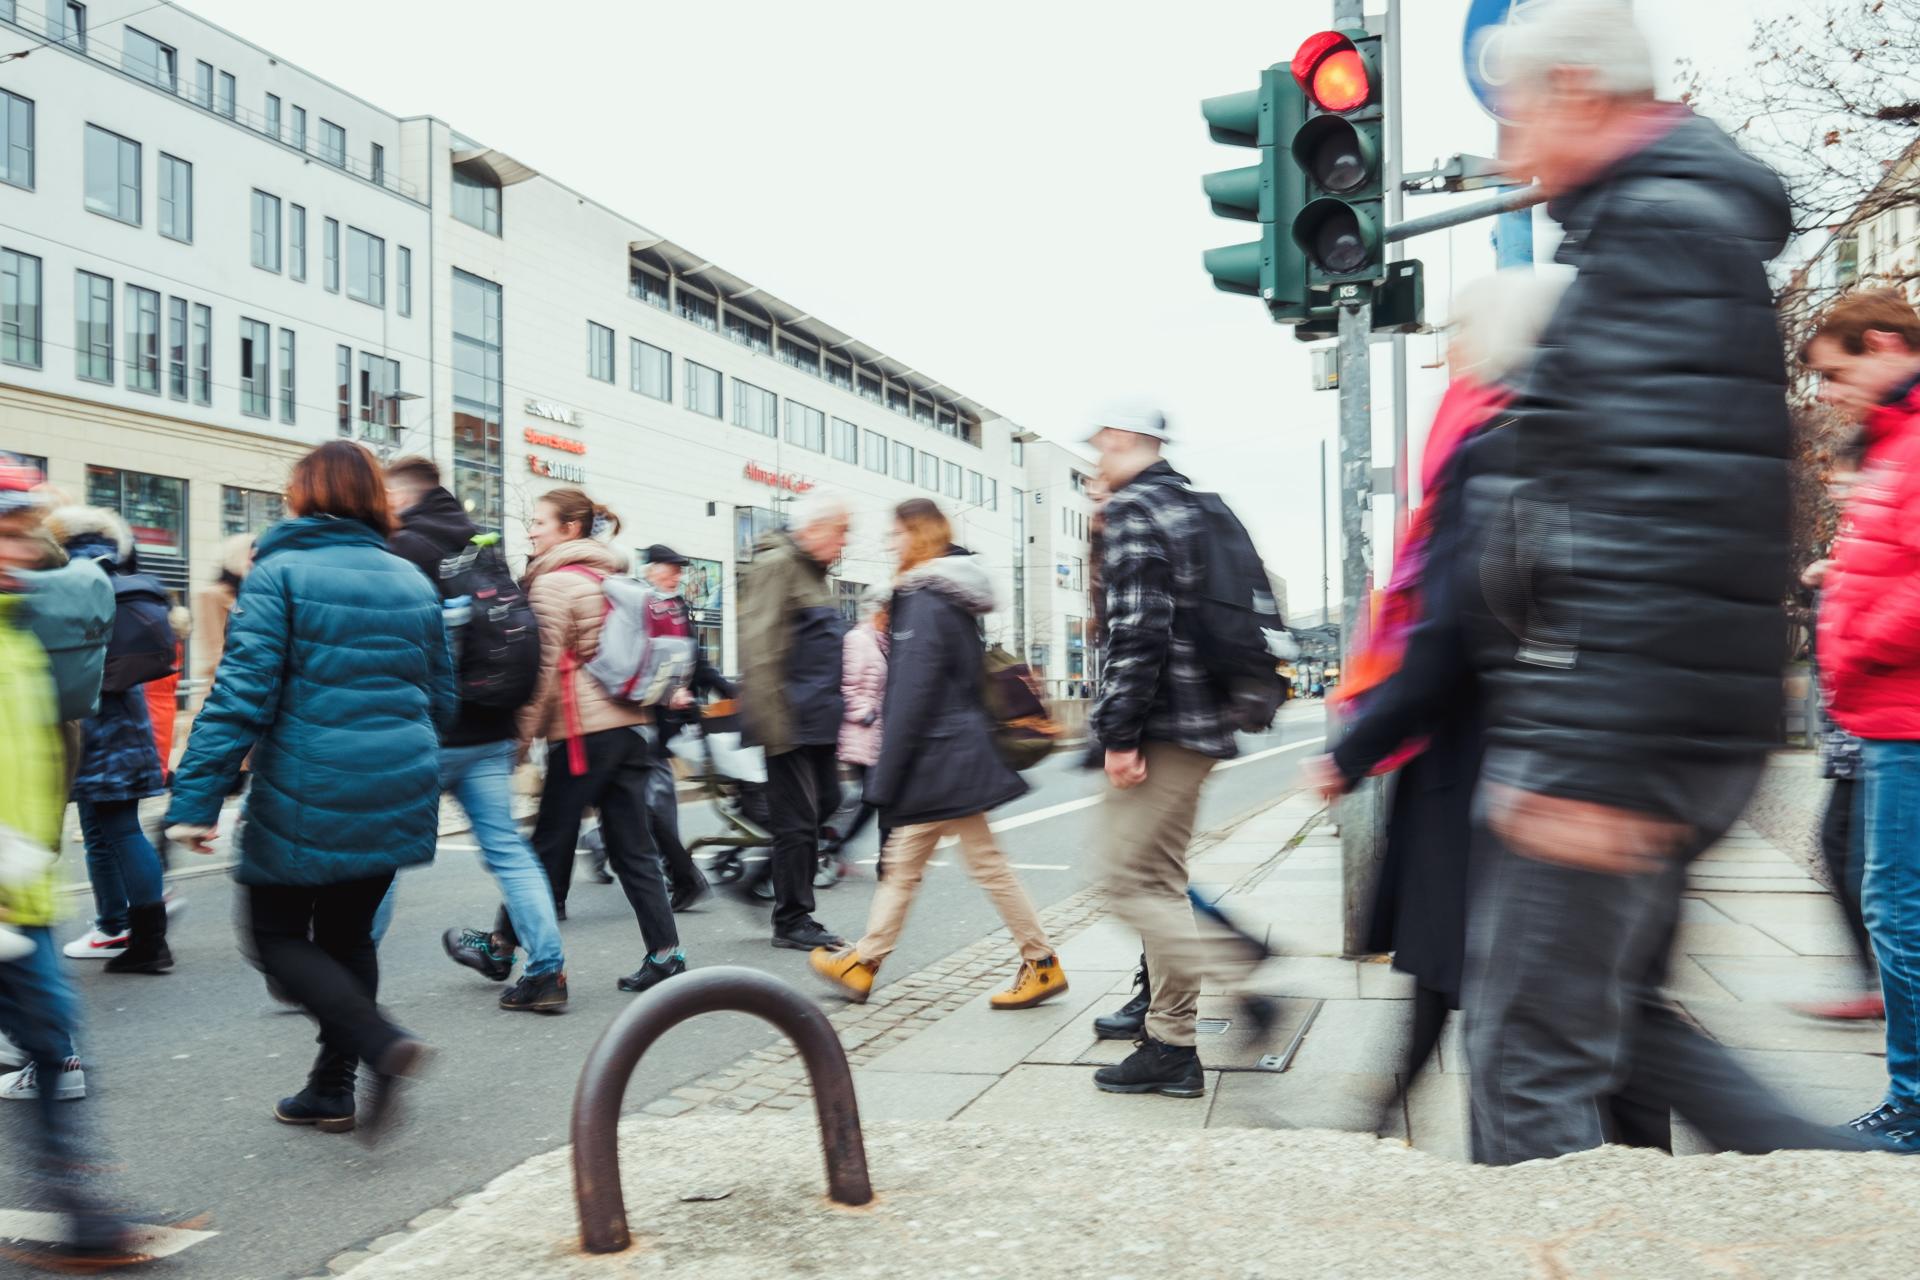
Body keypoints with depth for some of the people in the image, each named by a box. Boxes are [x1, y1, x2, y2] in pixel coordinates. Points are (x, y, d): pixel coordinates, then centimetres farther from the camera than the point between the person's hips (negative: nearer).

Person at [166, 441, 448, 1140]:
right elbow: (442, 701, 14)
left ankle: (379, 1043, -10)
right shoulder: (413, 582, 9)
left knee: (277, 934, 9)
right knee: (348, 933, 18)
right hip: (399, 797, 6)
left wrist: (195, 799, -14)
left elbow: (242, 694, -15)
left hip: (307, 800, -5)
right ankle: (332, 1090, 22)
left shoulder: (280, 573, -8)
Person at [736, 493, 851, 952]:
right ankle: (792, 921, 9)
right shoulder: (775, 565, -13)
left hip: (818, 719, 10)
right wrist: (772, 721, -25)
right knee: (798, 819, -3)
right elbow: (758, 648, -21)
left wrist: (834, 708, 23)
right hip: (792, 721, -10)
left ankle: (757, 877, 26)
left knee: (825, 801, 14)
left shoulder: (811, 571, 18)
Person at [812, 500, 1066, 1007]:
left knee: (987, 863, -1)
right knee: (903, 863, 14)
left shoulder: (926, 604, -17)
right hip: (957, 750, 10)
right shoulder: (950, 597, 12)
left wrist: (886, 776, -15)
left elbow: (912, 698, -20)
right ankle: (862, 963, 22)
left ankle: (1042, 964, 9)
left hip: (941, 757, -10)